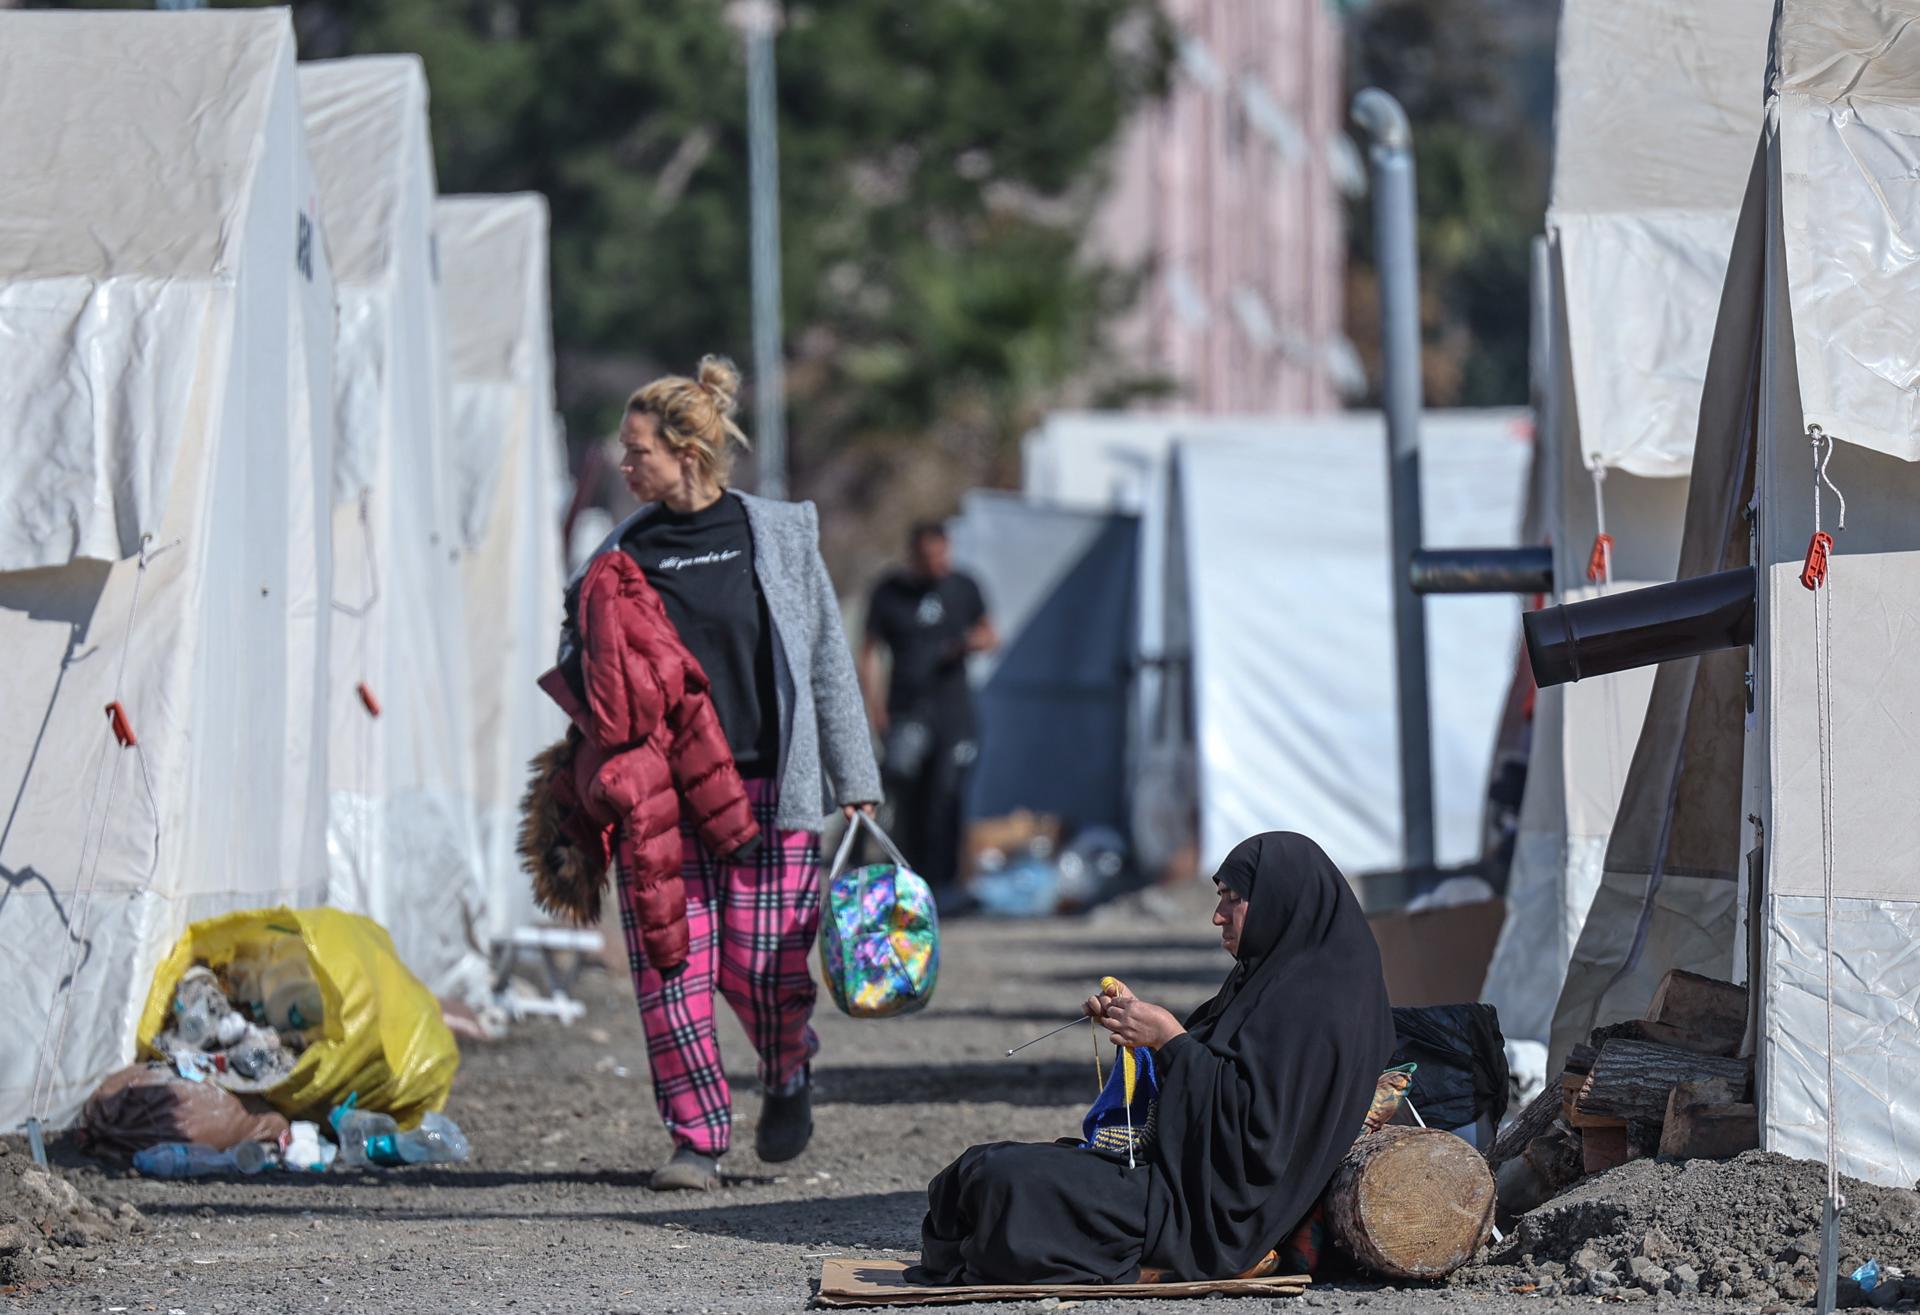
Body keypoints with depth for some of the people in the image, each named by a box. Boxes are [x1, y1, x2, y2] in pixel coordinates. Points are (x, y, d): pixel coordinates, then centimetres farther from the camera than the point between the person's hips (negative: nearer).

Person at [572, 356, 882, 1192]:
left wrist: (855, 785, 5)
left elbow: (828, 662, 7)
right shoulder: (623, 554, 9)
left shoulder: (779, 535, 4)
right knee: (670, 966, -6)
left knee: (761, 963, -6)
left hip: (765, 786, -2)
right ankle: (696, 1137, 4)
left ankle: (789, 1076, 25)